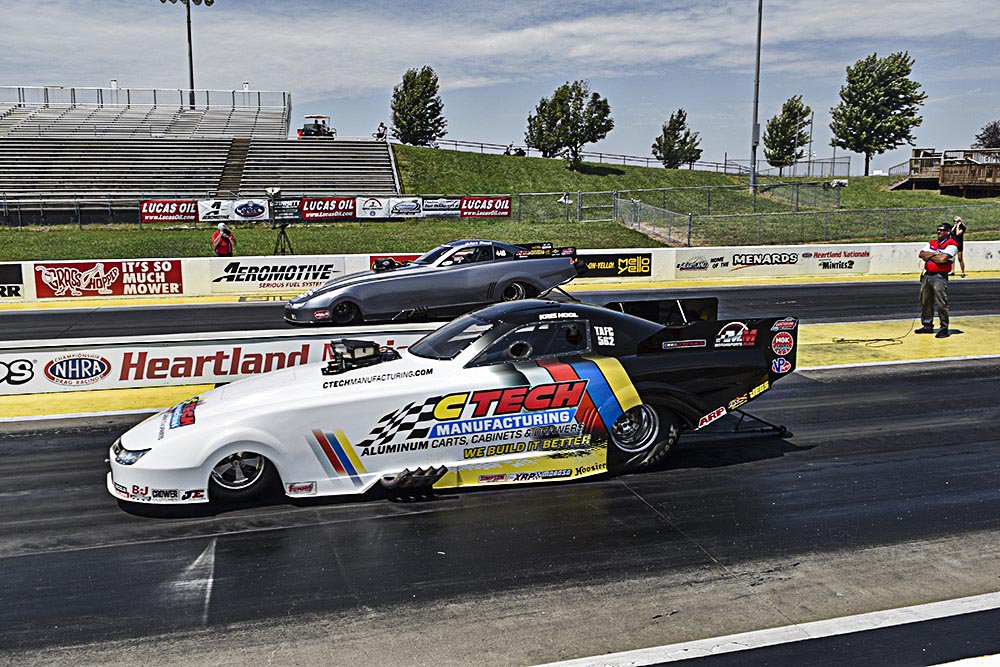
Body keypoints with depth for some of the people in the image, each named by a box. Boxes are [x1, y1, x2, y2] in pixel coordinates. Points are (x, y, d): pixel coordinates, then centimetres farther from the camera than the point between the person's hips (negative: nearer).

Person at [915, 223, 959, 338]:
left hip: (940, 276, -7)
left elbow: (943, 258, -17)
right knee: (925, 302, 11)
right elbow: (922, 254, 6)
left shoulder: (951, 244, -5)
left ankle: (944, 328, 0)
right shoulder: (932, 243, 18)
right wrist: (935, 255, -6)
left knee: (941, 304, -7)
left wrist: (929, 255, -2)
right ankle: (927, 326, 21)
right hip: (927, 275, 7)